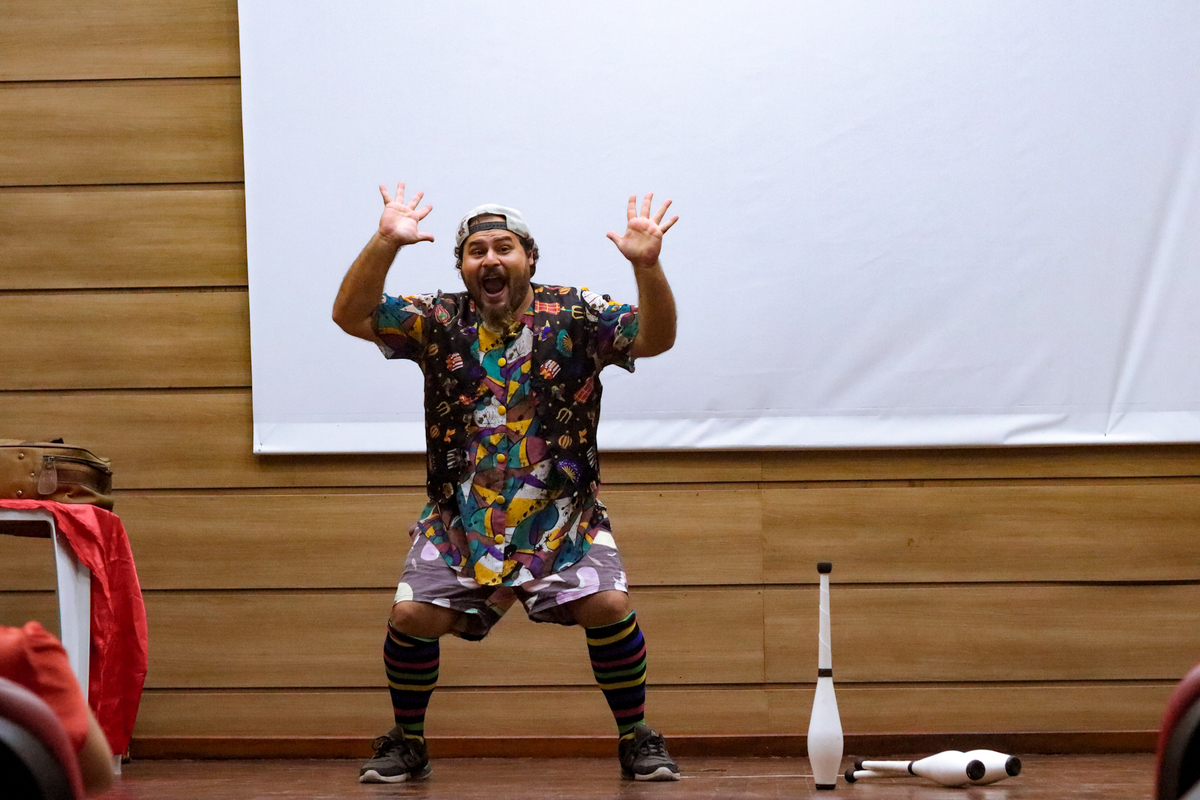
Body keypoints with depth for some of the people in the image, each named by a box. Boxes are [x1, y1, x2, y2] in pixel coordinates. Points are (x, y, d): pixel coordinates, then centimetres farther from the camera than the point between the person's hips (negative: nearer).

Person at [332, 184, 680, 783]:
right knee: (412, 615, -11)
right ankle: (406, 744, 12)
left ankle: (638, 740, 3)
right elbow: (351, 316, -11)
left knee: (609, 605, -17)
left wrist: (646, 267, -34)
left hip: (563, 512, -1)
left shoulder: (575, 317, -3)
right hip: (461, 513, 1)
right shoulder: (438, 322, -1)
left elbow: (655, 339, -16)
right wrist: (384, 245, -28)